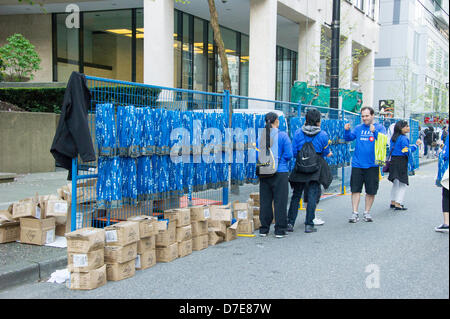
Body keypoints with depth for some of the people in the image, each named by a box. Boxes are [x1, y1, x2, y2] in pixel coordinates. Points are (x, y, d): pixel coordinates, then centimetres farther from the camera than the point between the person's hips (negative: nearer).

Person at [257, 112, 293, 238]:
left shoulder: (261, 137, 4)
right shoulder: (283, 135, -6)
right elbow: (289, 154, -7)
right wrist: (280, 160, 10)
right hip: (280, 172, -4)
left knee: (265, 201, 10)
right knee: (280, 201, 3)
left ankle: (264, 229, 15)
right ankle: (280, 230, 6)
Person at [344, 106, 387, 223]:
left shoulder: (379, 127, 1)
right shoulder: (358, 128, 9)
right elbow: (348, 138, 4)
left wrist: (374, 132, -30)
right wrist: (347, 130, -16)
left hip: (372, 165, -1)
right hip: (357, 164, 1)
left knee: (371, 190, 6)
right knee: (355, 189, 0)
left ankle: (367, 212, 20)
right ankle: (355, 213, 6)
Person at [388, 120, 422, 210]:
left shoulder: (393, 138, 10)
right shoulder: (403, 138, -15)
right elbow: (407, 151, -19)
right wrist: (416, 145, -14)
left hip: (393, 161, 8)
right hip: (401, 162, -8)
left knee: (395, 183, 18)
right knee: (402, 184, 0)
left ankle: (393, 202, 23)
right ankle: (398, 204, -3)